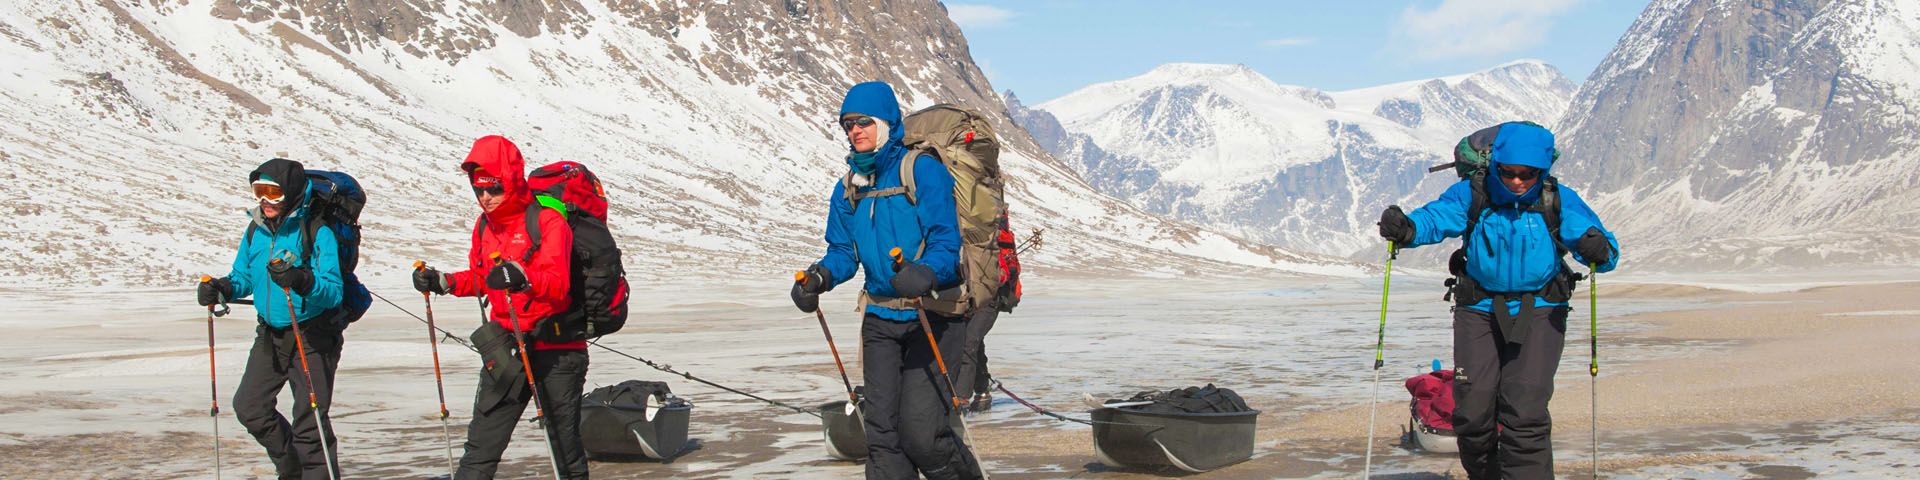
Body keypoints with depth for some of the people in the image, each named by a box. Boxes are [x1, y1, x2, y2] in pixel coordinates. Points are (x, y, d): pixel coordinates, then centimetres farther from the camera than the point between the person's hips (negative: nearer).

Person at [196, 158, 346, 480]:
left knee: (309, 422, -4)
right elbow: (244, 277, 15)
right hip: (270, 336, 7)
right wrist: (221, 289, -6)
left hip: (312, 337, -7)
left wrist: (301, 281, -40)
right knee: (249, 407, 8)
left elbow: (333, 291, -22)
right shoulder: (256, 230, 4)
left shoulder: (318, 233, -15)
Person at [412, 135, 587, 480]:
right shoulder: (485, 225, 9)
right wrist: (442, 282, 4)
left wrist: (523, 277, -43)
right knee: (483, 439, 5)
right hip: (505, 344, 6)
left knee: (564, 440, 5)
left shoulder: (548, 221, -12)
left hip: (554, 347, -5)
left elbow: (558, 283, -24)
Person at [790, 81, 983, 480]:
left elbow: (947, 244, -17)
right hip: (880, 319, 6)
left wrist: (926, 274, -38)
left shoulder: (923, 170, -11)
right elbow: (843, 251, 13)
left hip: (933, 319, -6)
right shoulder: (849, 187, 9)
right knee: (882, 433, 5)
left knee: (920, 432, -13)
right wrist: (821, 276, -10)